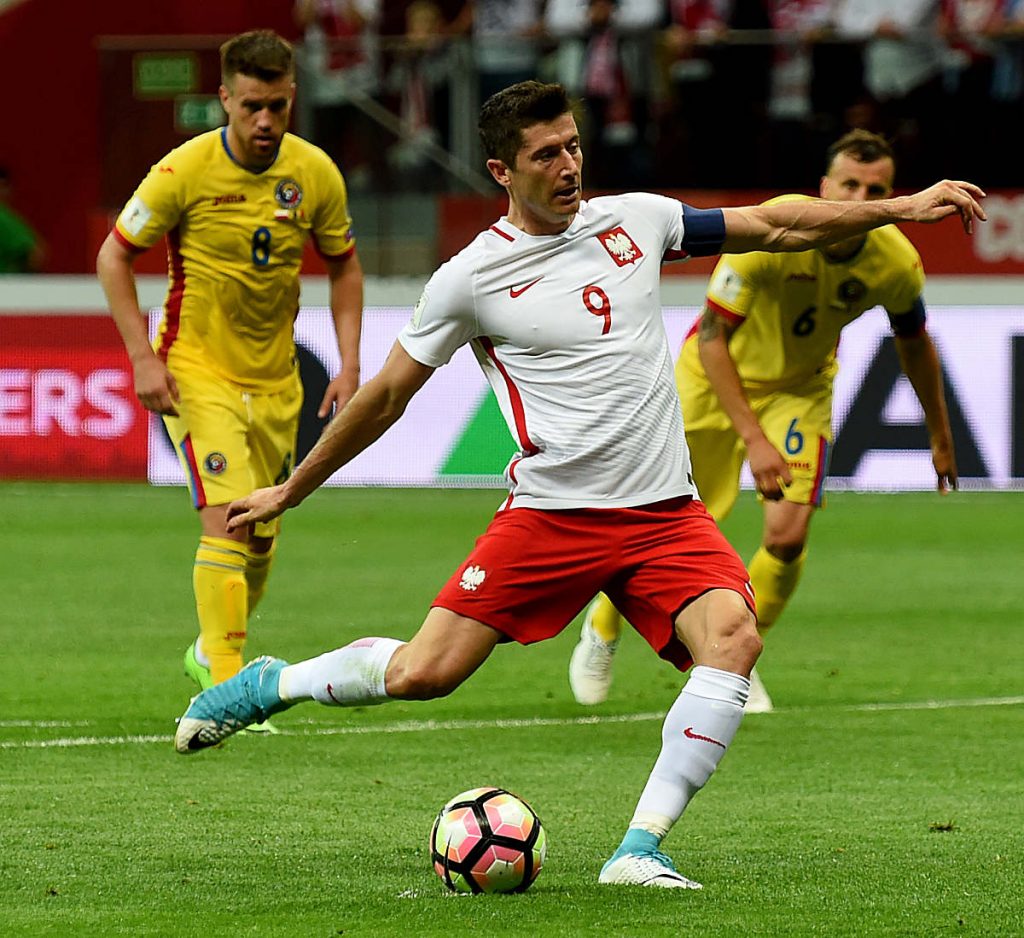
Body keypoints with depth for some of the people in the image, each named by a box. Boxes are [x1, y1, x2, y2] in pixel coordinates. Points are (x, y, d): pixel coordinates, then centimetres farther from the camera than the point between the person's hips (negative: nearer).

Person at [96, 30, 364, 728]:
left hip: (274, 378, 5)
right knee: (228, 519, -20)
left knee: (261, 538, 12)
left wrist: (349, 366, 0)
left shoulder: (316, 173, -5)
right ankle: (227, 684, -19)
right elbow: (114, 256, -7)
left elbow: (344, 267, 9)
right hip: (195, 370, -5)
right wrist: (143, 356, -15)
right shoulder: (185, 171, -16)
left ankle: (212, 650, 38)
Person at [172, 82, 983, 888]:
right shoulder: (470, 279, -3)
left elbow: (777, 228, 16)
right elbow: (385, 398, 7)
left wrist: (901, 208, 11)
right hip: (551, 513, -3)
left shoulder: (635, 220, 7)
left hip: (665, 513, 3)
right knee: (421, 675, -7)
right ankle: (268, 686, 24)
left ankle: (640, 851, -23)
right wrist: (289, 493, 11)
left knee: (734, 636, -25)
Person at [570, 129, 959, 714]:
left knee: (788, 537, -16)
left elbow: (915, 343, 2)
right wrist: (754, 439, -36)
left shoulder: (897, 264, -21)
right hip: (715, 380, -2)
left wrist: (941, 438, 12)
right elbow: (712, 337, -29)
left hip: (800, 389, 3)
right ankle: (604, 628, 36)